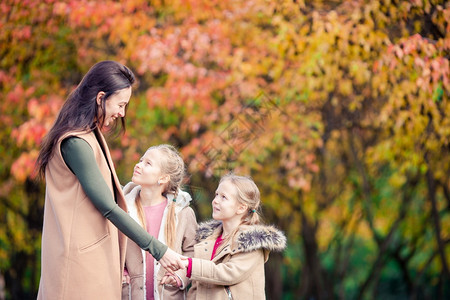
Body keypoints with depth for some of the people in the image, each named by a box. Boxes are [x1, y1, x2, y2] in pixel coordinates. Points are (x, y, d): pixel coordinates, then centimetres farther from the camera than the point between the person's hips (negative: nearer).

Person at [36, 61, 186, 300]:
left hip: (96, 253, 9)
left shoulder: (91, 135, 14)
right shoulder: (75, 143, -17)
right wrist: (158, 250, -17)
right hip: (81, 260, -9)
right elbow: (107, 207, -19)